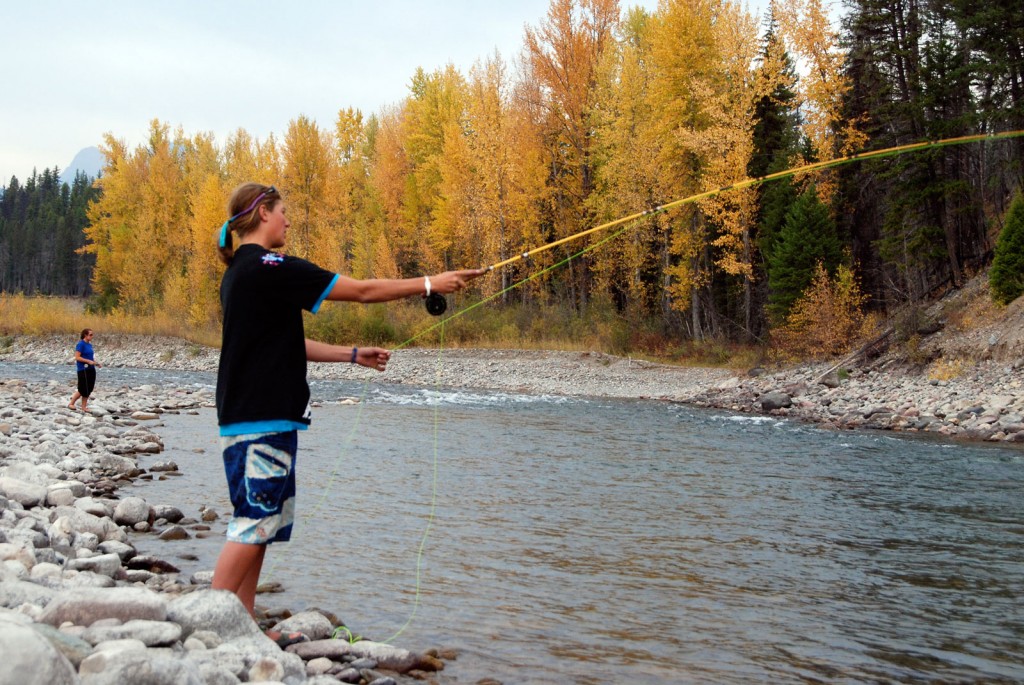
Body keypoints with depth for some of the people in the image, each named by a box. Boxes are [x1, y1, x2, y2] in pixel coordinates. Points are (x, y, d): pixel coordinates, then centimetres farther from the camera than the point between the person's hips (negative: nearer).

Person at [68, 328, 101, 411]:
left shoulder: (89, 344, 12)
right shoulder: (81, 344, -11)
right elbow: (77, 357, -17)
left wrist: (96, 363, 8)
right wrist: (89, 361, -22)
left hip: (91, 369, 8)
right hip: (83, 370, -8)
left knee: (89, 389, 8)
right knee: (83, 389, -5)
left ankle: (84, 407, 16)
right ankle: (71, 403, 10)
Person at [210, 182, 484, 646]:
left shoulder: (241, 272, 16)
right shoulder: (269, 268, -15)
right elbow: (361, 290, -13)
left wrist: (353, 355, 22)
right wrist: (430, 284, -4)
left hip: (254, 418, 10)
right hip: (261, 421, -10)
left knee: (261, 521, 13)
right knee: (253, 524, -7)